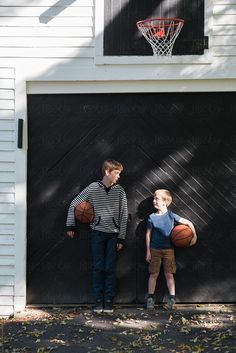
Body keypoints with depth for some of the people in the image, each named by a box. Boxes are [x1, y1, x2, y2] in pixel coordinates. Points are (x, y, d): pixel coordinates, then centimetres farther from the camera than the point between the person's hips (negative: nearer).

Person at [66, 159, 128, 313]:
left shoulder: (120, 191, -1)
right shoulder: (93, 188, -4)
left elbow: (124, 215, 1)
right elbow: (74, 204, 3)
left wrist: (121, 238, -1)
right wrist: (70, 226, 3)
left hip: (113, 234, 1)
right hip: (97, 232, -1)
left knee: (110, 268, 3)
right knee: (98, 267, 3)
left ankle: (109, 301, 13)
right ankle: (98, 300, 13)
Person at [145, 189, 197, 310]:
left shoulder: (171, 216, -6)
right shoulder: (152, 217, -2)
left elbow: (188, 223, 2)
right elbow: (148, 234, 3)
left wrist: (194, 236, -4)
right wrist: (148, 251, 0)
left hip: (168, 250, -1)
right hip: (155, 250, 1)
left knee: (169, 274, 3)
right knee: (153, 274, 5)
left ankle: (172, 298, 9)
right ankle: (150, 298, 14)